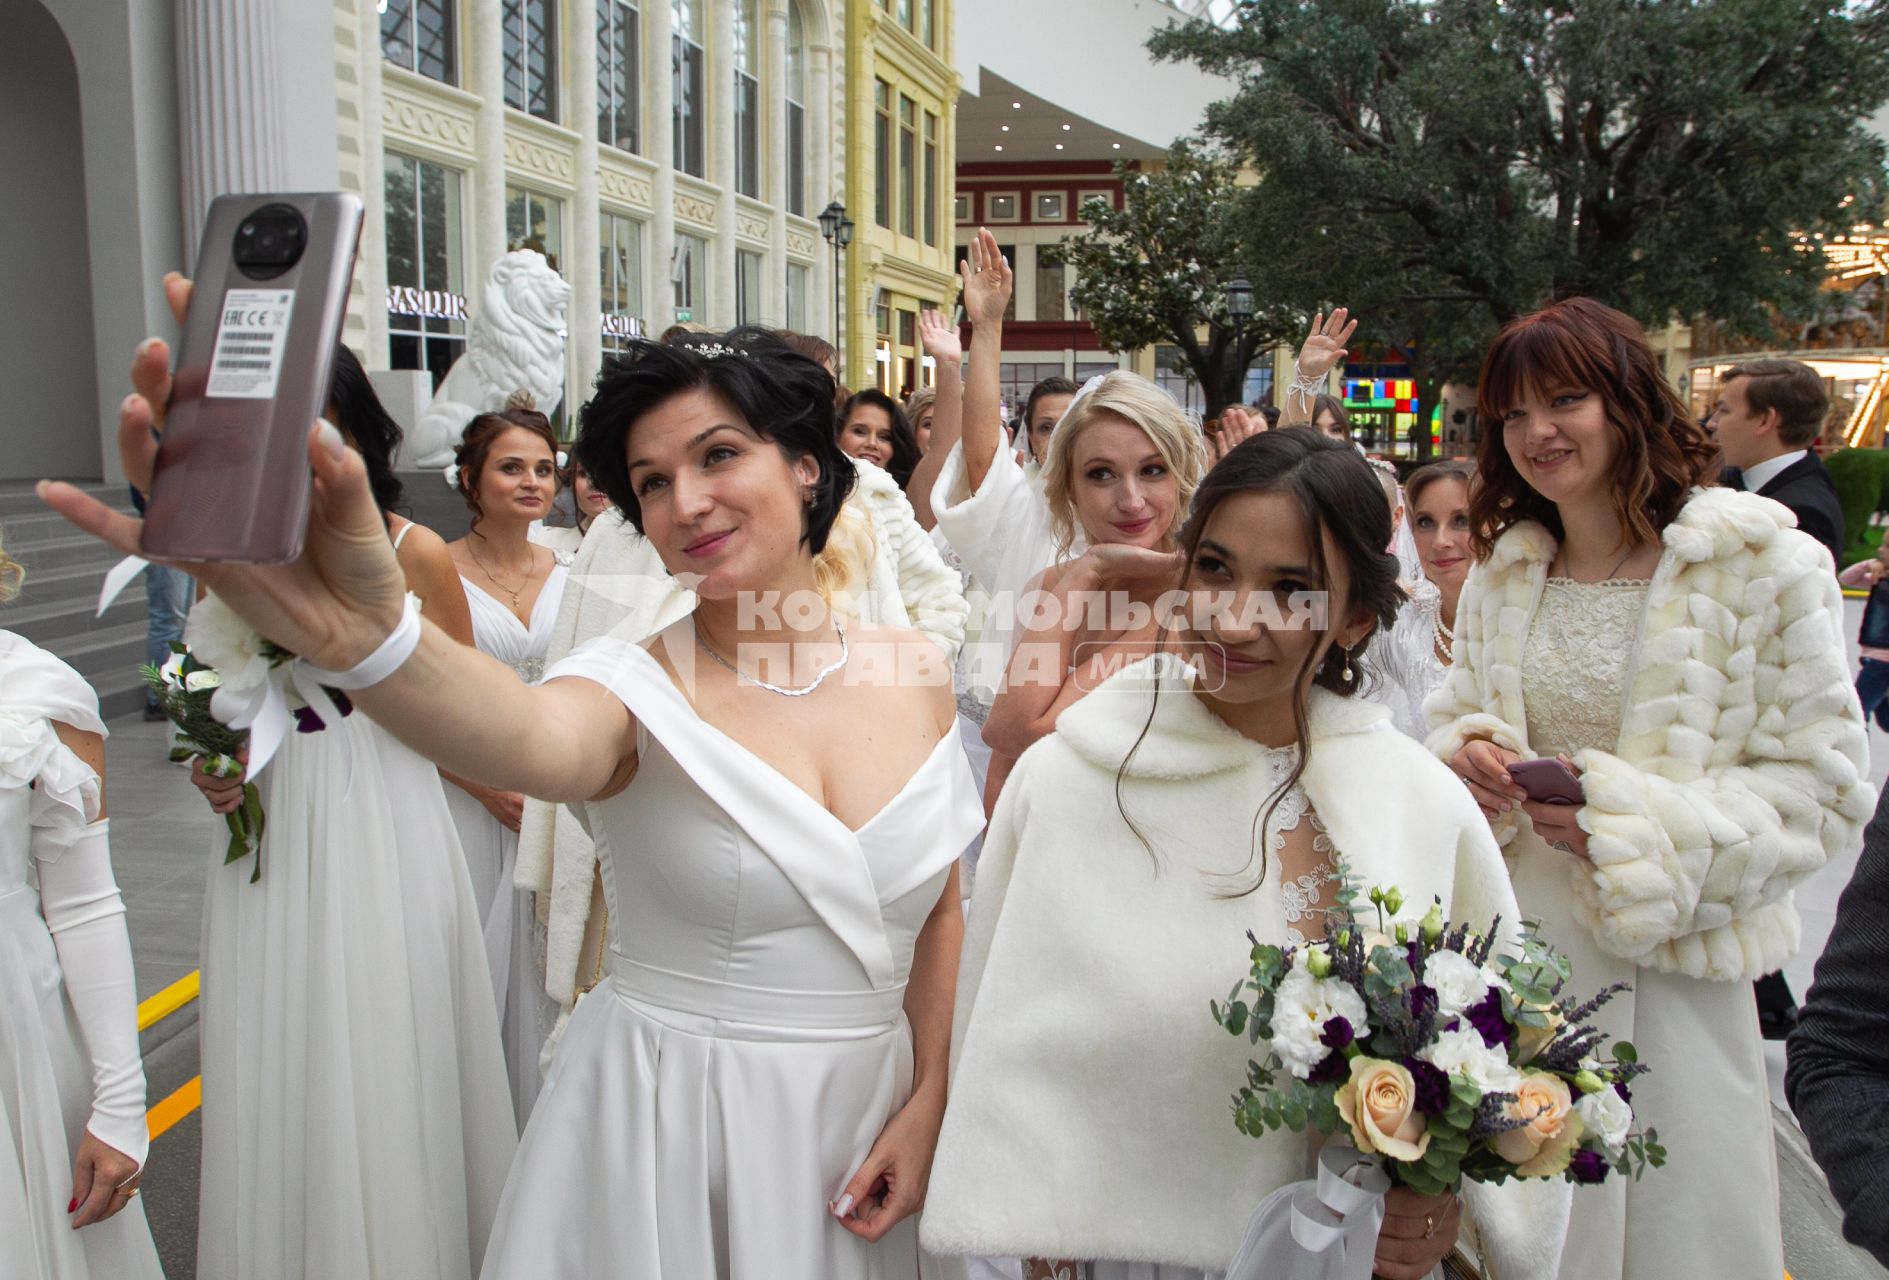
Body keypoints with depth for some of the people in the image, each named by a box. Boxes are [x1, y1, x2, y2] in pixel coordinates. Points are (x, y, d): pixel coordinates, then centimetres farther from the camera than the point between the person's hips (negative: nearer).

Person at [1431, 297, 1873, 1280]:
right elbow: (1459, 714, 16)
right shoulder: (1502, 575, 8)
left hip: (1668, 961, -4)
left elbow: (1824, 783, -10)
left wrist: (1631, 823, -21)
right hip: (1518, 948, 4)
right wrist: (1465, 758, -8)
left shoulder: (1765, 565, -8)